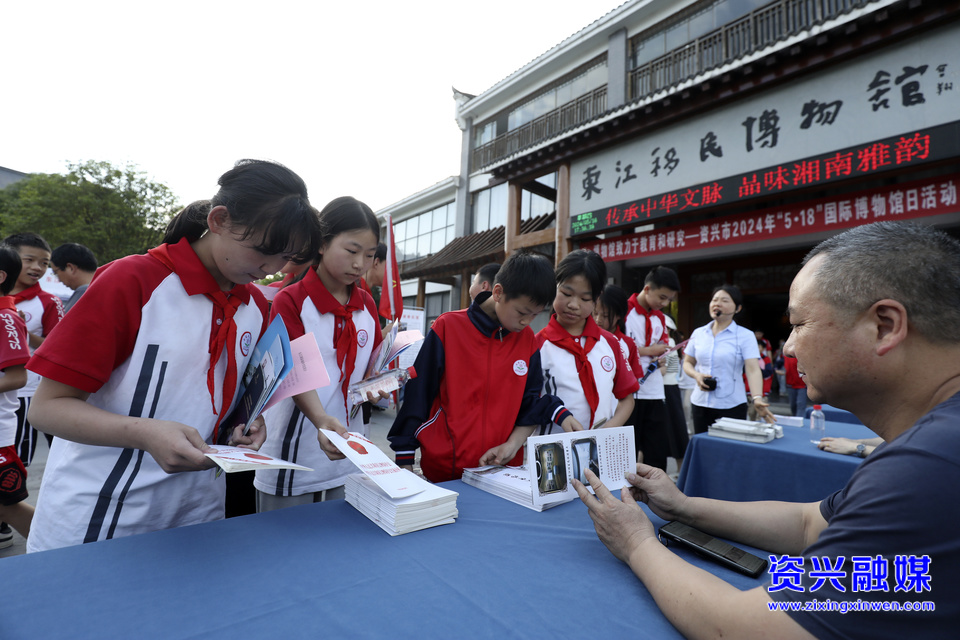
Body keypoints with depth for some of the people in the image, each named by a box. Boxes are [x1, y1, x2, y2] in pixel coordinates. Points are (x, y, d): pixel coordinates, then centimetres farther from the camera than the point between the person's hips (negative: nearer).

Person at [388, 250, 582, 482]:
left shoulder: (528, 341, 0)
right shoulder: (449, 327, -11)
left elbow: (529, 405, 6)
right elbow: (417, 395, -6)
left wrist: (513, 445, -11)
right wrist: (405, 462, -4)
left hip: (504, 470, 3)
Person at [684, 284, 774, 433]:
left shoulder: (745, 336, -3)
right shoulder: (698, 333, 7)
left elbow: (753, 370, -13)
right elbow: (687, 363, 14)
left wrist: (757, 399, -27)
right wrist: (696, 375, -7)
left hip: (732, 406, -3)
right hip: (700, 404, 3)